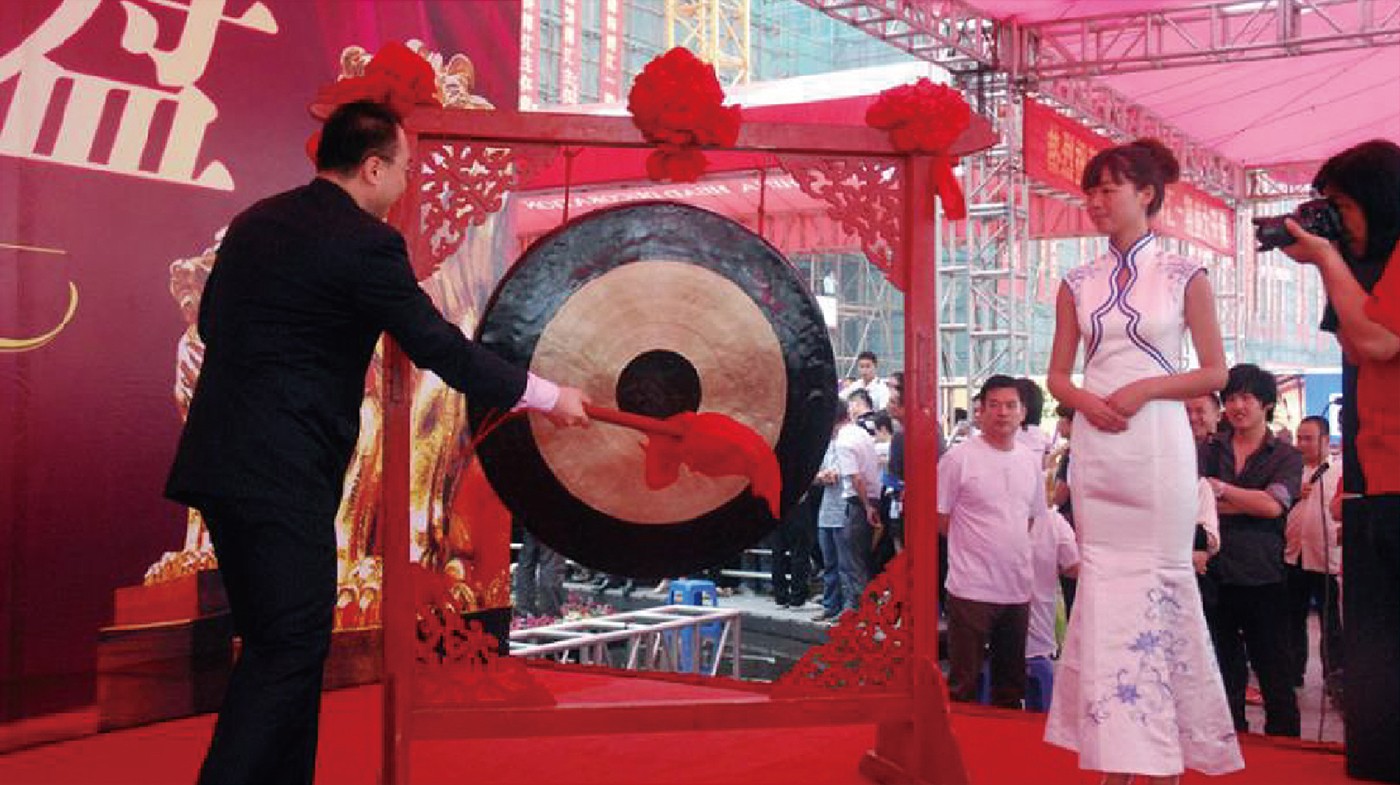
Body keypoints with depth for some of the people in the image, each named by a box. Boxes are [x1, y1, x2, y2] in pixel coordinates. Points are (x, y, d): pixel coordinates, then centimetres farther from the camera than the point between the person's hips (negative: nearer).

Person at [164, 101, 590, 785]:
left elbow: (212, 321, 20)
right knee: (290, 646, -2)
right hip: (282, 473, -9)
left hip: (219, 461, 9)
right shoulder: (366, 242, -12)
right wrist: (546, 396, -3)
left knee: (277, 641, 17)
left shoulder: (254, 221, 12)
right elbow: (439, 347, -12)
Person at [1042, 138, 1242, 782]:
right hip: (1095, 446, 3)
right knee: (1106, 584, 3)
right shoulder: (1079, 284, 10)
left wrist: (1145, 388, -13)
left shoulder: (1183, 277, 2)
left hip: (1157, 444, -3)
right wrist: (1083, 399, -8)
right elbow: (1057, 375, 13)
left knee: (1158, 582, -1)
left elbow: (1215, 373, 1)